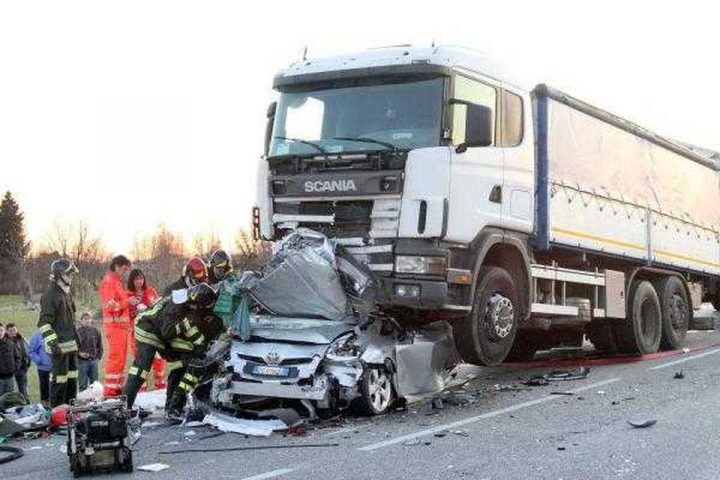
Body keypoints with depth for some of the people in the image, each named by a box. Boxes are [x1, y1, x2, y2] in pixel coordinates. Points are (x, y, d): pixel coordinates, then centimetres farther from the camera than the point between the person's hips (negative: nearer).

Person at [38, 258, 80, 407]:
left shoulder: (66, 293, 17)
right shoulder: (50, 295, -13)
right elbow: (43, 323, -18)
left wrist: (76, 338, 26)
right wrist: (52, 343, -24)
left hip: (71, 344, 9)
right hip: (59, 346, -9)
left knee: (72, 378, 14)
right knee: (59, 379, -6)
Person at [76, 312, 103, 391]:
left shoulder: (95, 331, 6)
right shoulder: (78, 331, -6)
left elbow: (99, 345, 13)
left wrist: (99, 356, 6)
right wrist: (79, 353, -19)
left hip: (94, 360, 4)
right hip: (82, 361, -4)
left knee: (94, 382, 11)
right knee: (83, 383, 1)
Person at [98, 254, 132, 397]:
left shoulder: (117, 281, 21)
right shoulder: (108, 281, -9)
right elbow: (109, 305, -18)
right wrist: (127, 301, -18)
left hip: (121, 325, 10)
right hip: (114, 325, -10)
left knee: (121, 358, 12)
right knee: (115, 357, -11)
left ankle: (118, 387, 17)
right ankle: (110, 390, -10)